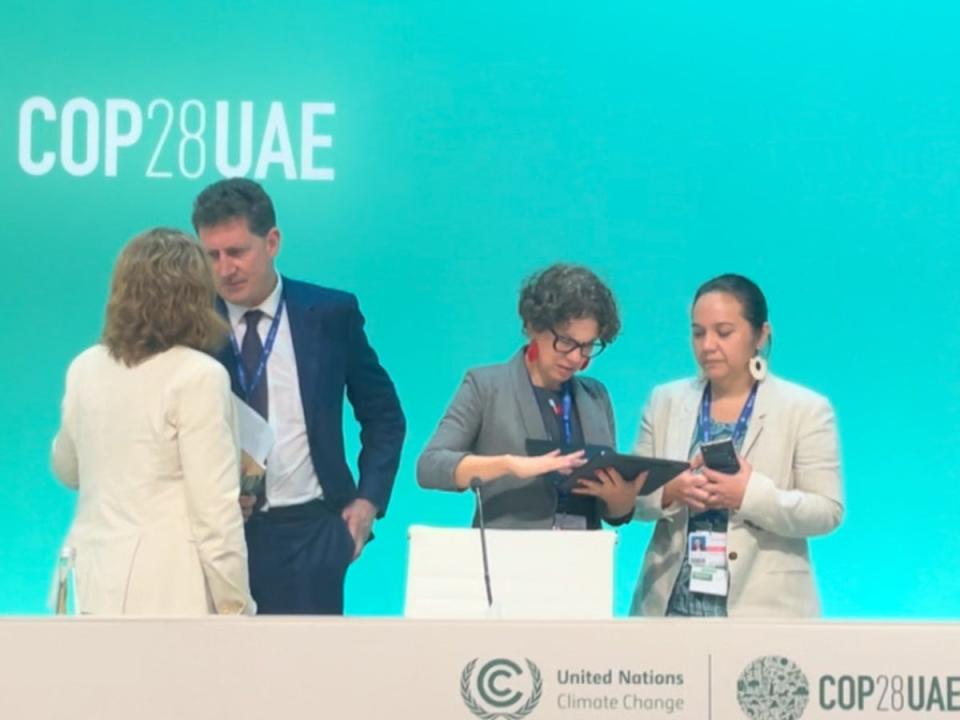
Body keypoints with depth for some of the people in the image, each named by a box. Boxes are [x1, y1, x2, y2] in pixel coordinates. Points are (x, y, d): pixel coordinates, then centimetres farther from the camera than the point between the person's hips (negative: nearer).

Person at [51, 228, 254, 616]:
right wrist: (235, 604, -8)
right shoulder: (199, 375, -14)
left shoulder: (84, 368, 5)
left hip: (97, 579, 6)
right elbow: (215, 507, -15)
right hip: (171, 586, -6)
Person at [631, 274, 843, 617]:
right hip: (672, 603, 3)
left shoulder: (806, 409, 1)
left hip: (762, 608, -3)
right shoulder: (665, 401, 11)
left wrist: (751, 494, -20)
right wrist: (669, 492, -14)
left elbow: (827, 510, -5)